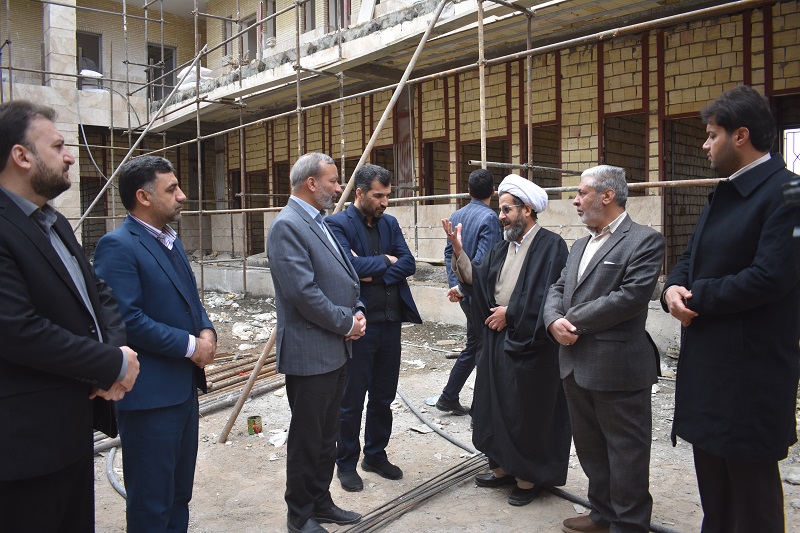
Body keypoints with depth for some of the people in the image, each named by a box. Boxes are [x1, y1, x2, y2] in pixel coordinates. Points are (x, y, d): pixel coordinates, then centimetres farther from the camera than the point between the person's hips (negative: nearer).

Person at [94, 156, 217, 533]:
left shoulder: (170, 239, 12)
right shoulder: (117, 246, -16)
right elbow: (128, 320, -24)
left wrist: (206, 331, -2)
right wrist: (190, 345, -16)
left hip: (184, 385, 9)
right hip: (150, 393, -9)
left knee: (180, 492, 20)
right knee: (151, 501, 6)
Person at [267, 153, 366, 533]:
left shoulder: (320, 223, 13)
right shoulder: (287, 225, -16)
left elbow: (344, 277, 18)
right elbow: (303, 291, -23)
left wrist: (358, 313, 1)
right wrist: (346, 322, -13)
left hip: (336, 349, 9)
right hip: (309, 353, -9)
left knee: (327, 434, 19)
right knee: (306, 438, 6)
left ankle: (321, 503, 34)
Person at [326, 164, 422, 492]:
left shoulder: (390, 223, 10)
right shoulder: (338, 224, -9)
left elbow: (409, 264, 1)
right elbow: (350, 266, -23)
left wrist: (375, 275, -14)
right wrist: (385, 261, -9)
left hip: (390, 323, 6)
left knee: (384, 397, 17)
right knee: (352, 400, 7)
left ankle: (376, 455, 34)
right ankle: (346, 463, 24)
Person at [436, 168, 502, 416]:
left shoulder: (456, 216, 9)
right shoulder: (489, 217, -15)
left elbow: (449, 252, 9)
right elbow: (482, 261, -21)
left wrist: (455, 283, 6)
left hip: (467, 294, 8)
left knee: (473, 346, 19)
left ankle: (448, 398, 25)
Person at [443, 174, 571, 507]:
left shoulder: (550, 245, -11)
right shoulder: (502, 248, 12)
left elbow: (547, 296, -17)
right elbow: (476, 279, 4)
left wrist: (510, 312, -12)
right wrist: (458, 250, -7)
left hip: (529, 344, -7)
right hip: (496, 338, 7)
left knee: (525, 410, 4)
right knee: (496, 404, 14)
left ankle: (528, 477, 20)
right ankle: (502, 467, 30)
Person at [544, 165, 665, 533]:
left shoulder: (644, 240, -9)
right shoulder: (580, 245, 17)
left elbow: (631, 296, -21)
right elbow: (557, 289, 13)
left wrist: (573, 320, -15)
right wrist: (554, 321, -9)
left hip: (618, 367, -8)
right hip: (576, 364, 8)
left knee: (625, 451, 6)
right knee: (590, 447, 19)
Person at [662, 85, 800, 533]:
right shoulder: (725, 193, 13)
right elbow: (693, 257, 16)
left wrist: (697, 296, -13)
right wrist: (674, 289, -6)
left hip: (751, 366, -9)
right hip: (708, 358, 9)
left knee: (750, 480, 6)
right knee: (712, 475, 19)